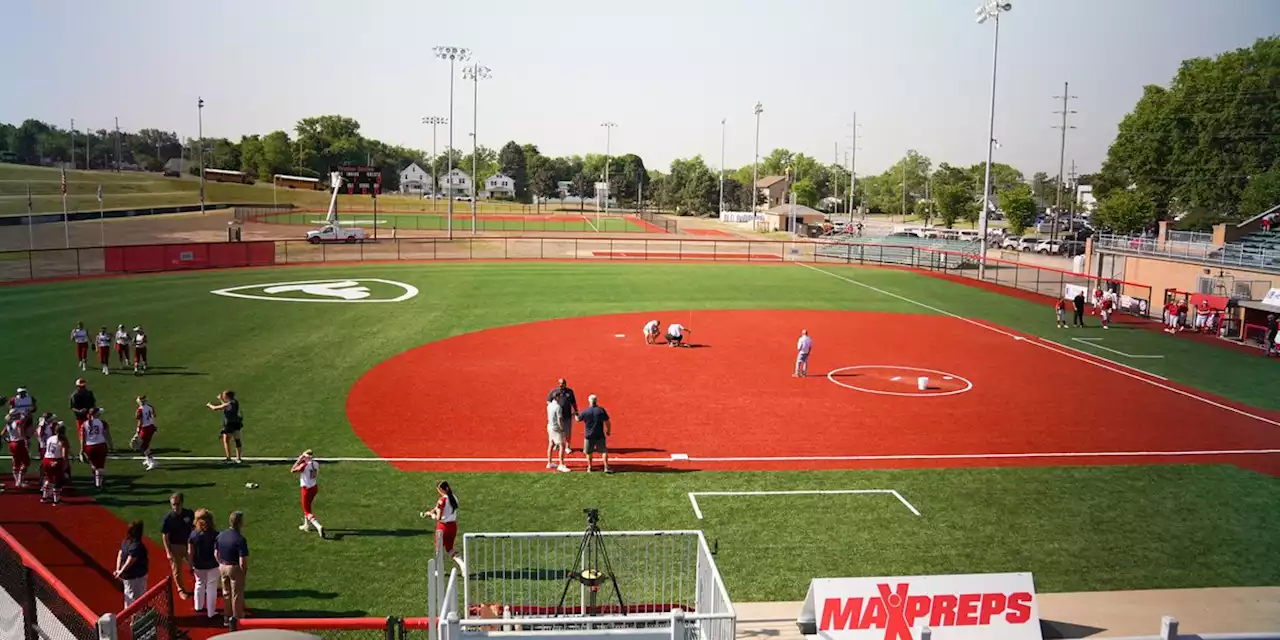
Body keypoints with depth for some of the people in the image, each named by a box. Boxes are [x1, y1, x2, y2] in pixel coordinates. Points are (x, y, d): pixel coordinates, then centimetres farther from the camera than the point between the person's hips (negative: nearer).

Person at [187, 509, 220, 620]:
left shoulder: (193, 534, -9)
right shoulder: (215, 535, -17)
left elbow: (190, 553, -7)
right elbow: (217, 552, -18)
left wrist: (191, 566, 4)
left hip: (198, 566, 3)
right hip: (212, 566, -3)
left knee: (199, 584, 25)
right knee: (211, 587, 9)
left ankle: (199, 607, 43)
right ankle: (211, 612, 15)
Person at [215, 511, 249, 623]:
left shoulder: (220, 535, -4)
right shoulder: (240, 539, -25)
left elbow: (216, 554, 5)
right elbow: (243, 561, -24)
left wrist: (221, 565, 16)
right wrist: (245, 571, -6)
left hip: (222, 567, 6)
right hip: (235, 569, -6)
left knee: (226, 593, 21)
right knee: (237, 595, 10)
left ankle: (227, 617, 34)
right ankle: (237, 619, 22)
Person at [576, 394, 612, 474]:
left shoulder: (585, 411, -9)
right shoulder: (601, 410, -9)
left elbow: (578, 419, 7)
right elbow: (607, 422, -6)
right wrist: (608, 431, 10)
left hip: (589, 435, 0)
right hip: (600, 435, 0)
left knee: (588, 452, 17)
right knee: (604, 451, 9)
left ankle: (589, 467, 24)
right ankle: (606, 467, 2)